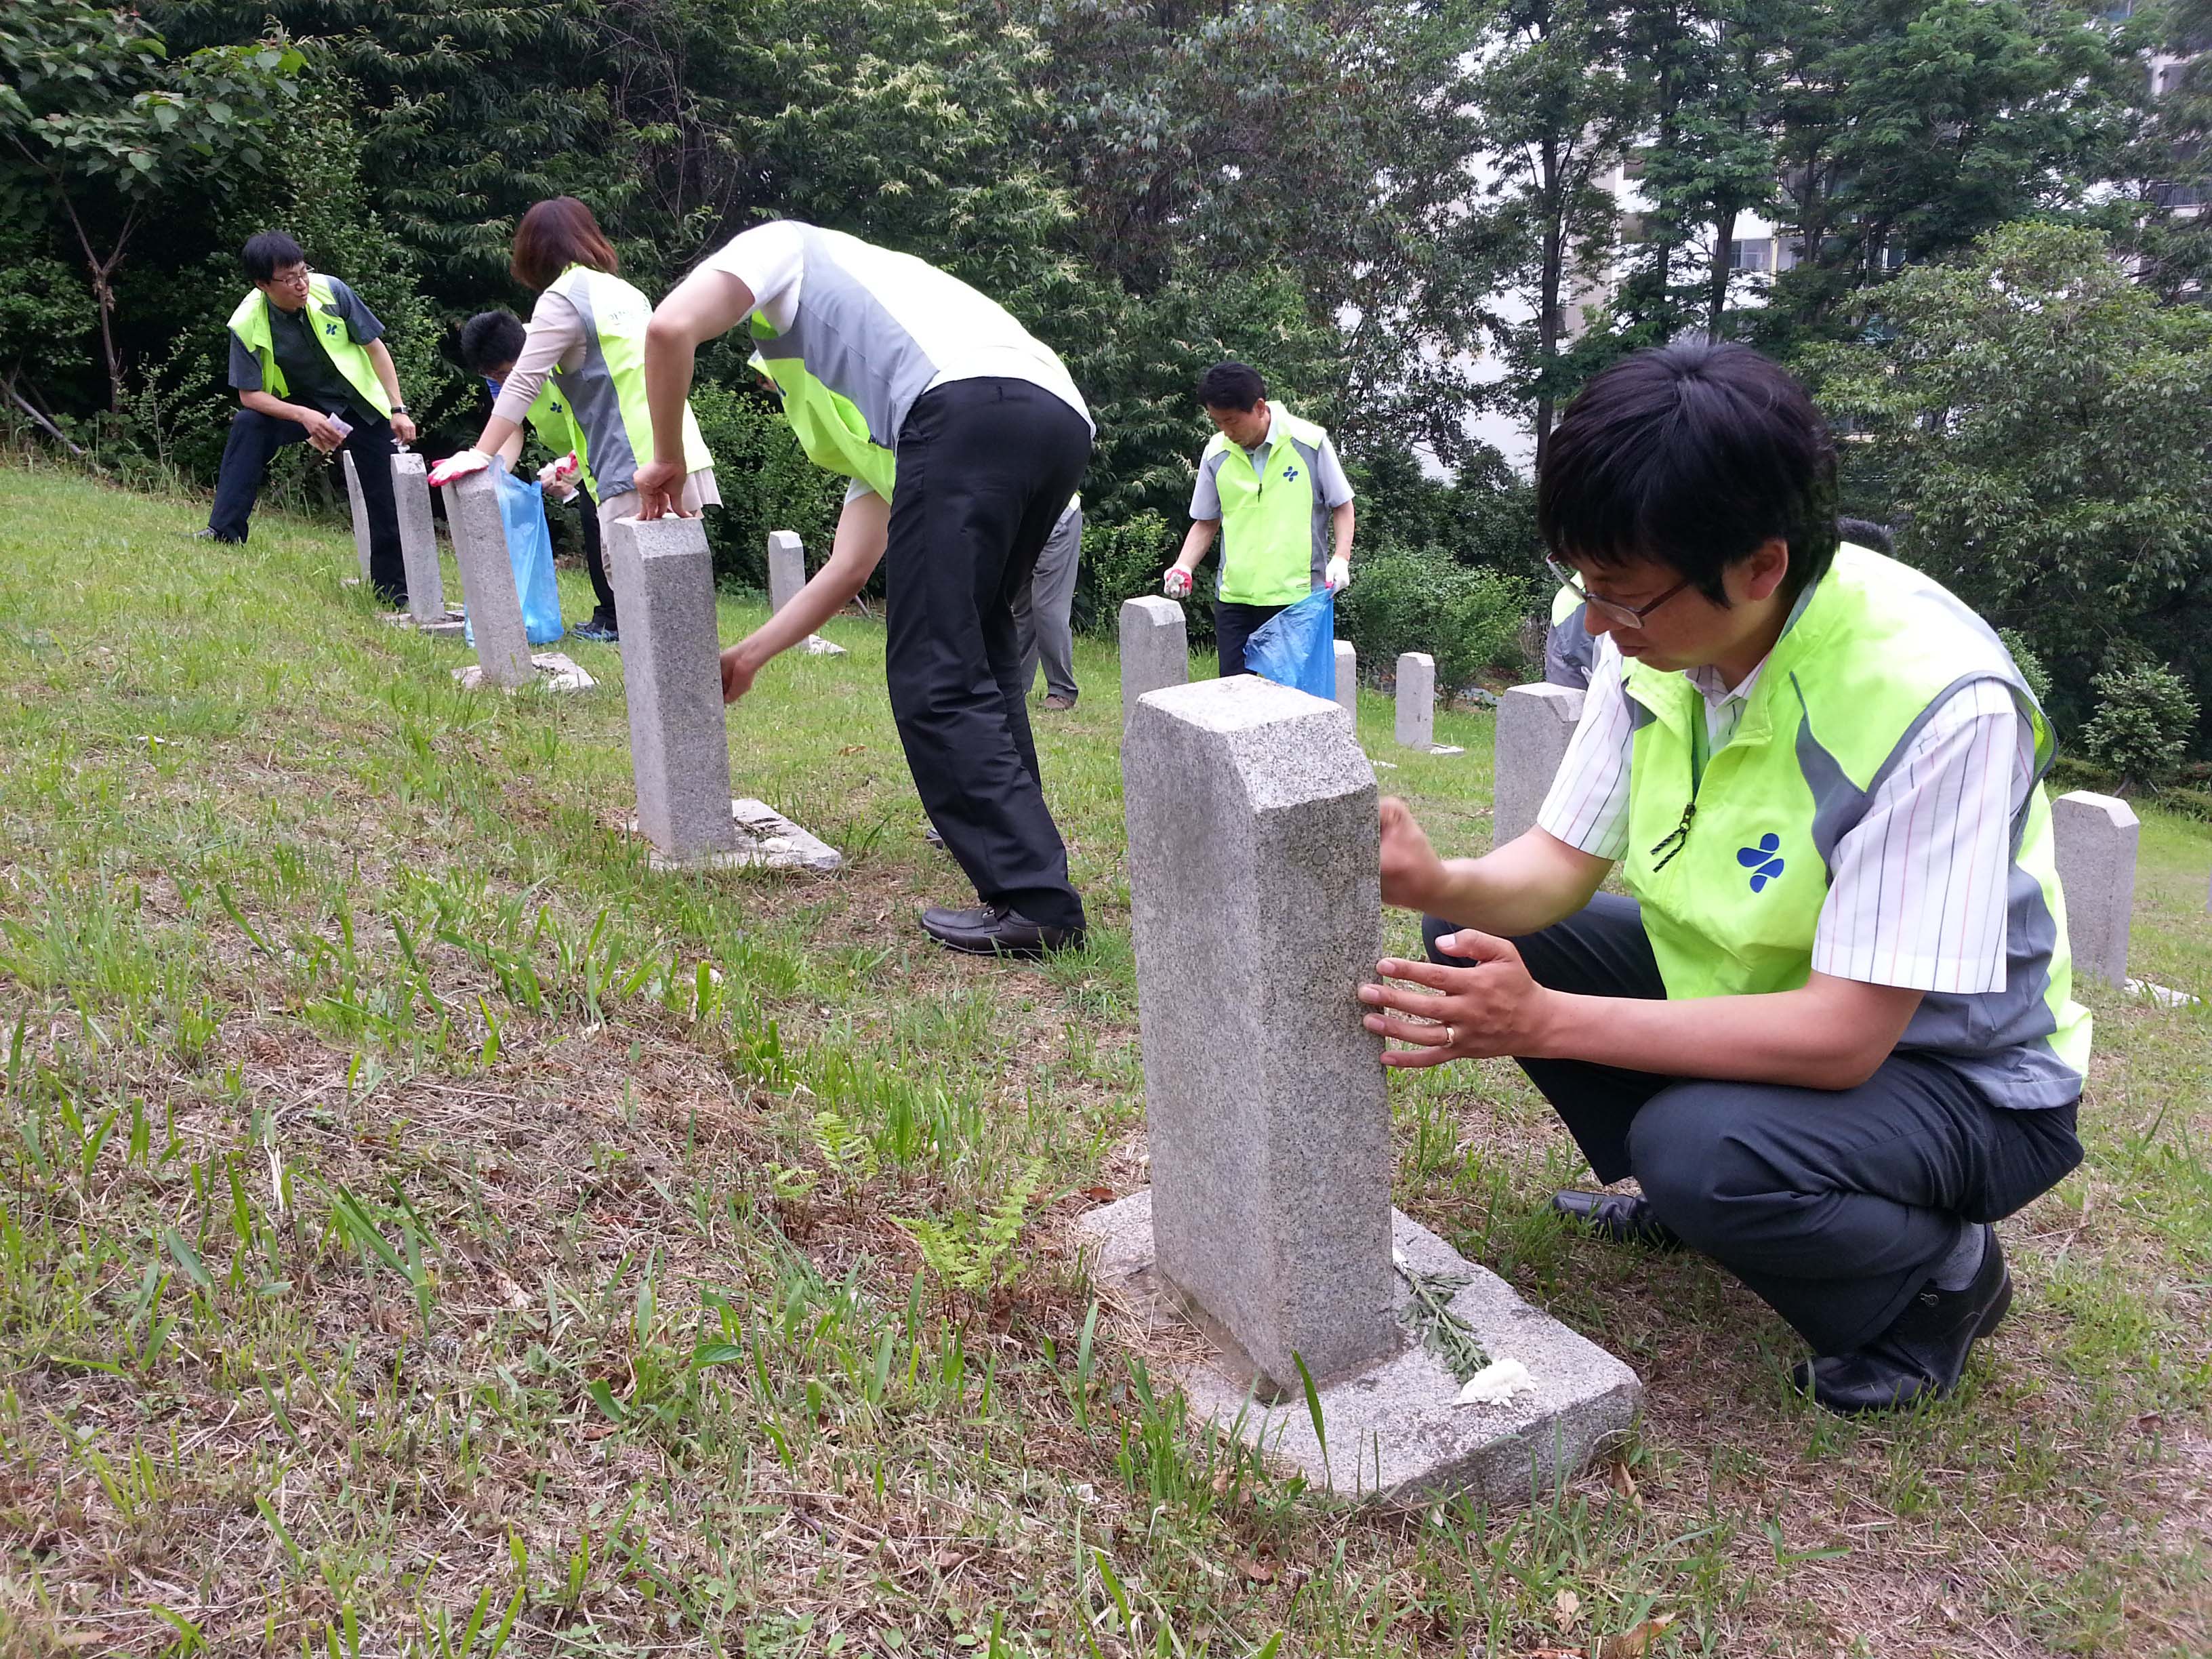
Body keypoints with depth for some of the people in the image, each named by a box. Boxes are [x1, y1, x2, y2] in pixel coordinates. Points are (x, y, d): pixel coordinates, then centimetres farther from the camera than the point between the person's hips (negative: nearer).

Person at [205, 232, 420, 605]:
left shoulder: (331, 291, -21)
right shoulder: (247, 325, -22)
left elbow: (375, 347, -9)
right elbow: (249, 395, -19)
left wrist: (398, 409, -13)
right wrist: (305, 417, -35)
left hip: (362, 405, 0)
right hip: (301, 403, 0)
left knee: (388, 502, -4)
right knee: (247, 424, -29)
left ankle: (394, 593, 12)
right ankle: (223, 534, -24)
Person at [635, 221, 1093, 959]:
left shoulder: (780, 245, 27)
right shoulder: (865, 403, 42)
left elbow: (670, 328, 5)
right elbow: (851, 567, 36)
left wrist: (667, 462, 21)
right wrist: (750, 654, 46)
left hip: (970, 405, -9)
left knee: (935, 681, -5)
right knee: (978, 642, 28)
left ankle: (1035, 903, -9)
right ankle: (1009, 831, 33)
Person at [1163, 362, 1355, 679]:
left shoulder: (1310, 442, -6)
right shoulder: (1216, 454, 3)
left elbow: (1341, 506, 4)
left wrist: (1341, 558, -11)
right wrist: (1183, 566, -2)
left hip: (1299, 595, -3)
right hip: (1234, 597, 3)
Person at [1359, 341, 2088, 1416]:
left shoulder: (1940, 703, -33)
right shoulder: (1658, 636, -12)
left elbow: (1841, 1037, -33)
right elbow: (1560, 863, -4)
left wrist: (1543, 1022, -36)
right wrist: (1436, 884, -27)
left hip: (1953, 1075, -6)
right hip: (1749, 994, 7)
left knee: (1698, 1148, -34)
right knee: (1485, 936, -6)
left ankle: (1939, 1270, 0)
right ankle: (1688, 1198, 12)